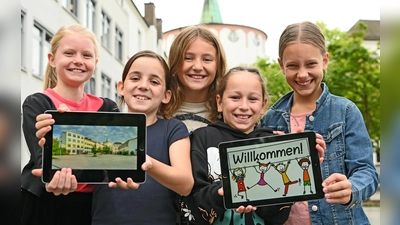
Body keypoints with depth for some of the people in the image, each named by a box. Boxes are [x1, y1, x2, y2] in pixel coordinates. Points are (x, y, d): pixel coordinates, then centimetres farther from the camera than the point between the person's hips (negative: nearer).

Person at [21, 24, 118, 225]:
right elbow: (41, 153, -19)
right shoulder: (37, 103, -5)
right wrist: (54, 176, -40)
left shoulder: (107, 108, 6)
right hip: (43, 204, -3)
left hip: (90, 205, 3)